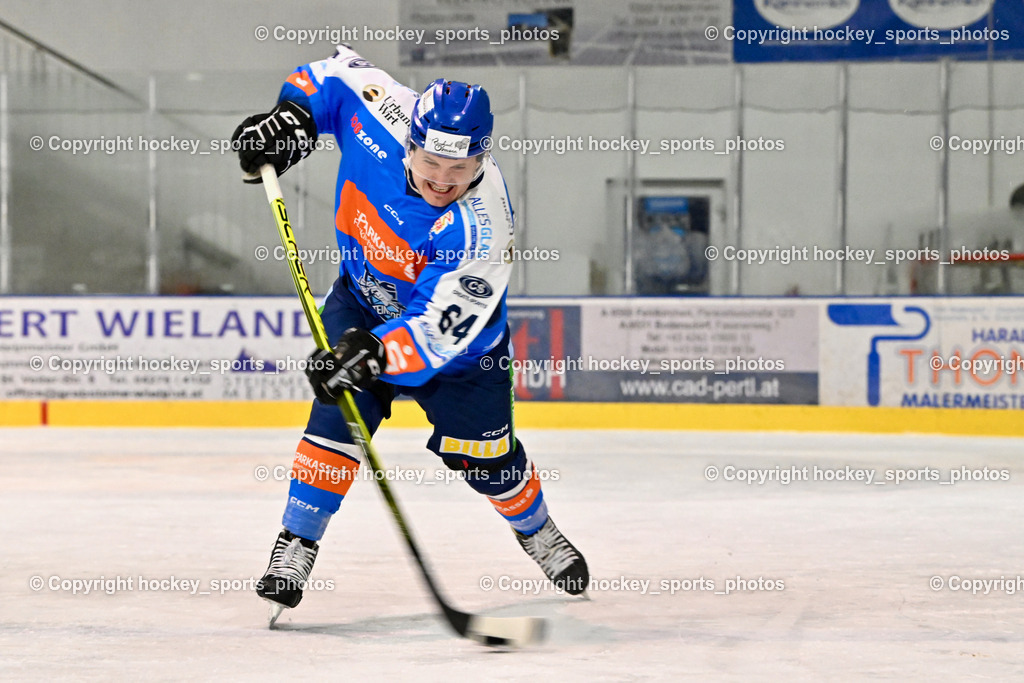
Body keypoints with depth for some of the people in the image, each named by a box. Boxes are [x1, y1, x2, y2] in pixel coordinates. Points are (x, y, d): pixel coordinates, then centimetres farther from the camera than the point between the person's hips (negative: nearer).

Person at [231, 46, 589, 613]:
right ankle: (296, 545, -13)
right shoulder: (383, 118, -27)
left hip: (458, 338, -2)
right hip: (363, 299, 2)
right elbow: (337, 71, -6)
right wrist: (290, 116, -21)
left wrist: (378, 353, -55)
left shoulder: (481, 225, -38)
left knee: (484, 454, 5)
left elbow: (439, 327, -41)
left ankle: (537, 530, 38)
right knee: (342, 412, -21)